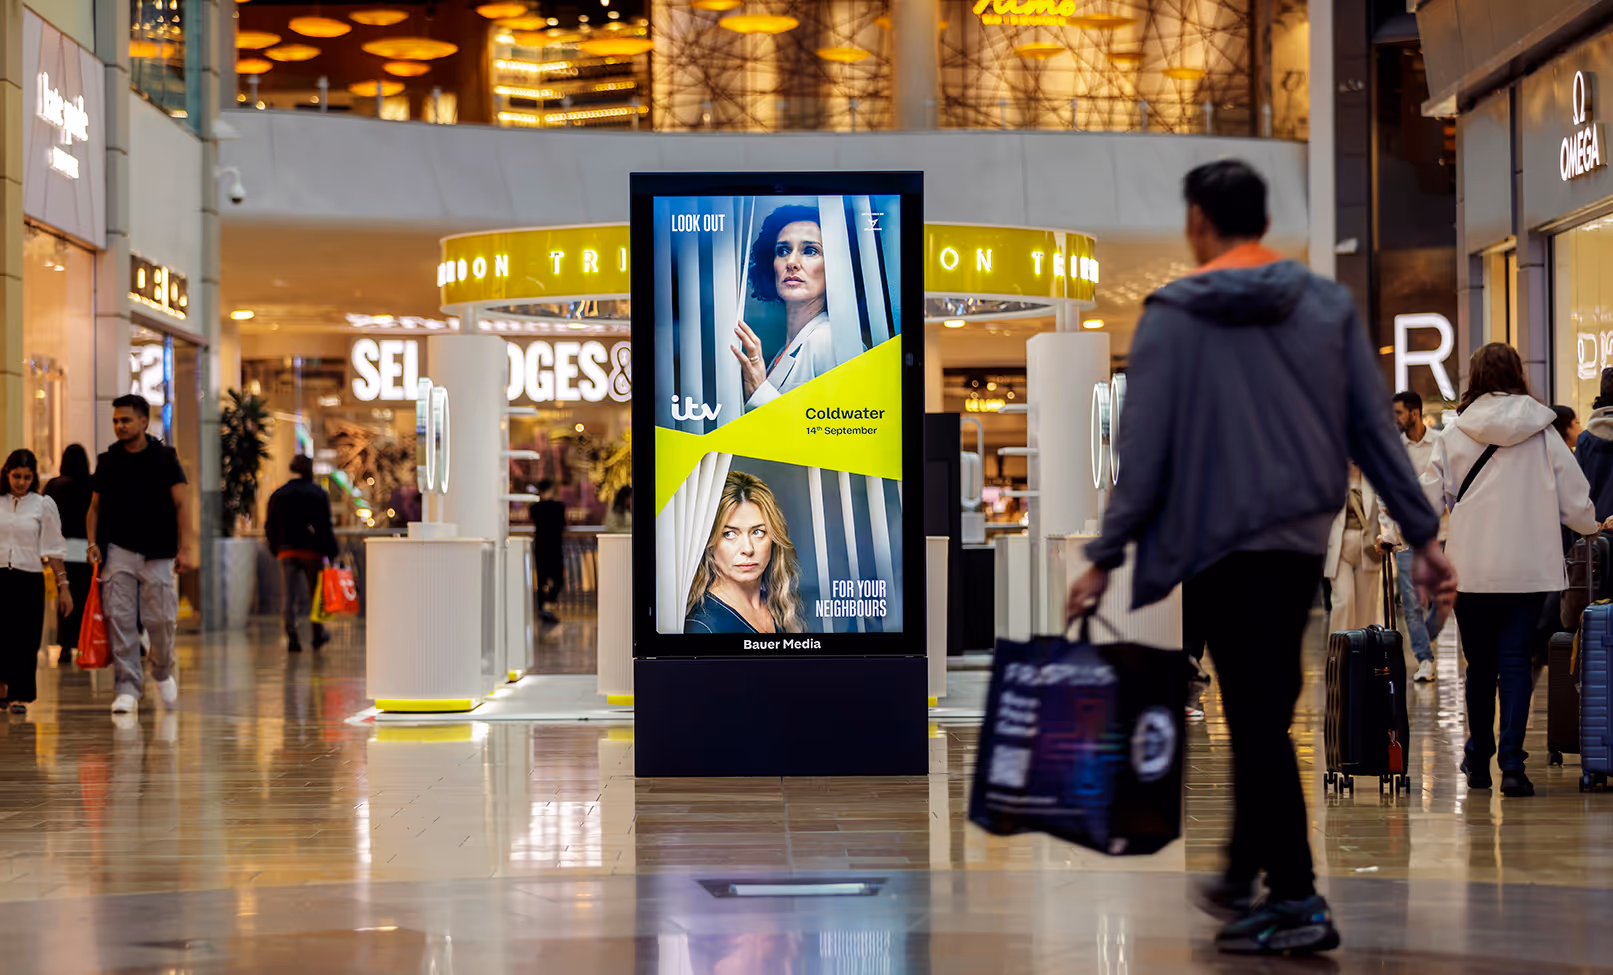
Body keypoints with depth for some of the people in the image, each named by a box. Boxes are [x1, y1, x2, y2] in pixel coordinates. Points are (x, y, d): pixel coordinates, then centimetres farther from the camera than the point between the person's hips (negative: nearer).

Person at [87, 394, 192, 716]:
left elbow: (181, 505, 0)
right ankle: (127, 688, -3)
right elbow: (95, 508, 14)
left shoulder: (165, 458, 2)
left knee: (160, 619, -2)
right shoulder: (107, 461, 9)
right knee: (120, 621, -6)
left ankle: (163, 672, 25)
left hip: (158, 554, -2)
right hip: (118, 552, 2)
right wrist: (93, 543, -2)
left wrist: (184, 549, -8)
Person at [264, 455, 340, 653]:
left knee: (289, 596, 0)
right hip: (312, 551, -2)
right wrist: (332, 552, -6)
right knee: (316, 594, 12)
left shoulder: (278, 495, 6)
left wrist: (277, 549, 18)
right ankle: (318, 634, 22)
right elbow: (324, 527, -10)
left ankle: (292, 637, -13)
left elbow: (269, 527, 8)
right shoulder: (318, 494, -5)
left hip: (286, 551, 2)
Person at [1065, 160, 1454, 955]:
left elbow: (1144, 453, -9)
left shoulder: (1171, 317, -6)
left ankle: (1298, 901, -6)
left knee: (1256, 715, -3)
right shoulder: (1328, 305, 5)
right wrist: (1422, 537, 7)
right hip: (1306, 539, 5)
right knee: (1266, 708, 17)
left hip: (1218, 545, -5)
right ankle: (1243, 874, 27)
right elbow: (1375, 432, 3)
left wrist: (1105, 557, -4)